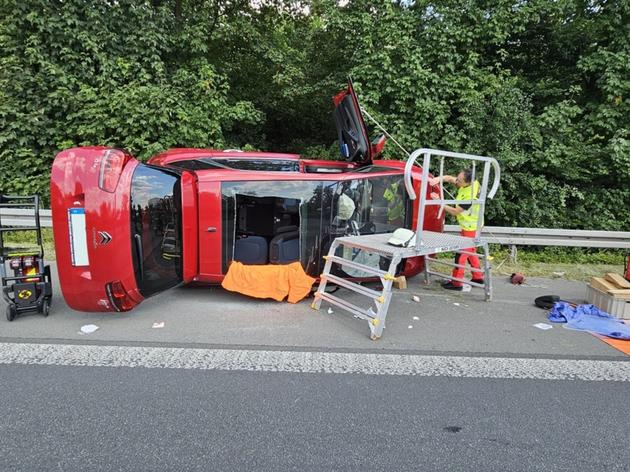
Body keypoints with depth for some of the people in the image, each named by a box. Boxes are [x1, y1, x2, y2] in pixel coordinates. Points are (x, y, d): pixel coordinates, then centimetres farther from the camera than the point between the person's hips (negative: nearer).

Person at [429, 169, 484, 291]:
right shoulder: (470, 184, -6)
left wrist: (439, 201, -23)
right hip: (471, 226, 9)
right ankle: (478, 277, 33)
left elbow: (455, 212, -24)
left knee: (461, 254, -2)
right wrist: (438, 179, -18)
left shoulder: (470, 197, -32)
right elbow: (449, 178, 3)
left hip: (470, 228, -9)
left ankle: (456, 283, 6)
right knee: (471, 252, 20)